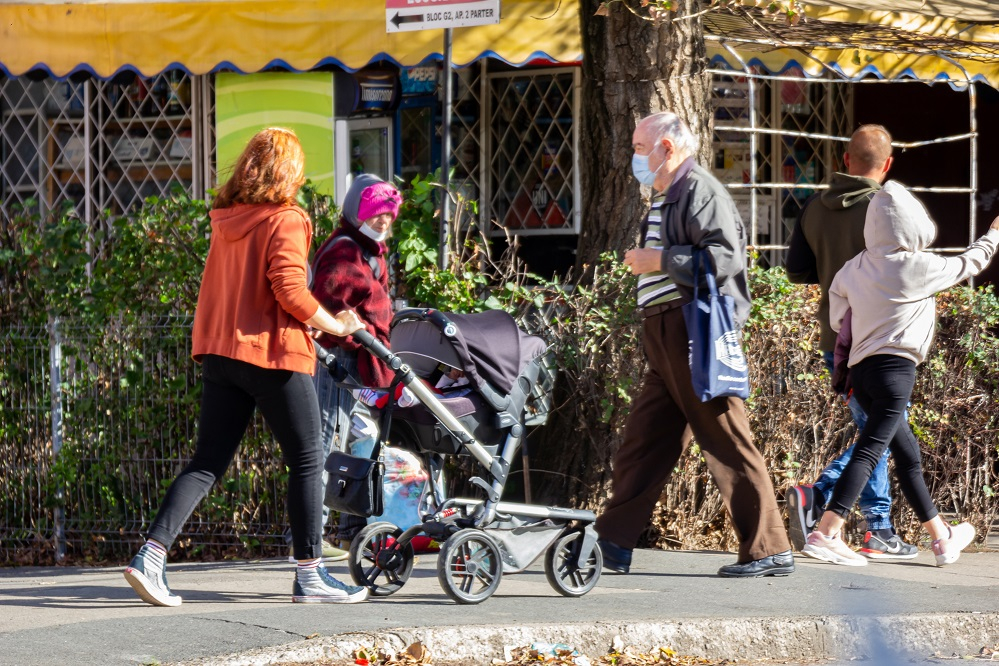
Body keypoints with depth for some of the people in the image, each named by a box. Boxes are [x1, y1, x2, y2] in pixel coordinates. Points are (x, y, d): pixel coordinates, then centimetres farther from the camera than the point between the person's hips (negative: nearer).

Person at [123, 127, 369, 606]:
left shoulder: (226, 220, 11)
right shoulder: (284, 220, -10)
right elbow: (290, 290, -19)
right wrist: (333, 325, -5)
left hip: (221, 351, 7)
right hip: (274, 353, -7)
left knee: (207, 463, 7)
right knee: (306, 461, 6)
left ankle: (151, 555, -7)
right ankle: (310, 576, 8)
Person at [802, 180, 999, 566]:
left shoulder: (854, 268, 7)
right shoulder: (919, 267, -6)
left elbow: (837, 318, 12)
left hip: (859, 369, 7)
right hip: (895, 366, -7)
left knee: (908, 453, 17)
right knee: (868, 452, -13)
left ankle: (941, 537, 28)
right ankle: (825, 533, -25)